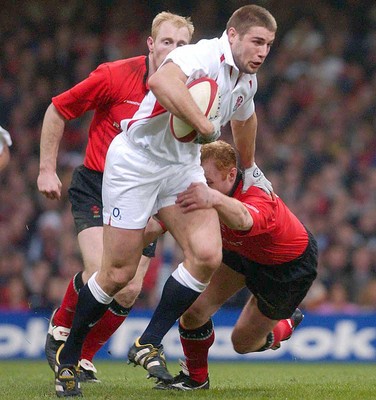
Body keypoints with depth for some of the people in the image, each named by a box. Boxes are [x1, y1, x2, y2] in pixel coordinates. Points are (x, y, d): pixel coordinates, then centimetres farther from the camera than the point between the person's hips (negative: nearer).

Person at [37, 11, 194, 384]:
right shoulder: (114, 76, -14)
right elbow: (57, 111, -2)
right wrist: (47, 169, -3)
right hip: (96, 186, -4)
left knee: (129, 290, -6)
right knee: (101, 271, -23)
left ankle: (84, 356, 16)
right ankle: (59, 329, 7)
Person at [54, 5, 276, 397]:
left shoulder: (247, 80, 5)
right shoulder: (204, 55, -23)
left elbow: (244, 118, 29)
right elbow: (161, 81, -46)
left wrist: (250, 169, 43)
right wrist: (204, 125, -40)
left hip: (182, 166, 7)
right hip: (136, 160, -7)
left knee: (207, 255, -15)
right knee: (118, 273, -4)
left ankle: (148, 344, -2)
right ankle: (68, 354, 17)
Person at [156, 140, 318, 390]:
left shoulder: (260, 202, -46)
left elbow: (242, 219, -71)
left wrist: (214, 198, -94)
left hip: (290, 264, -5)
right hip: (241, 251, 5)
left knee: (243, 343, 5)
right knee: (194, 309, -12)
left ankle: (286, 325, 39)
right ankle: (195, 377, 14)